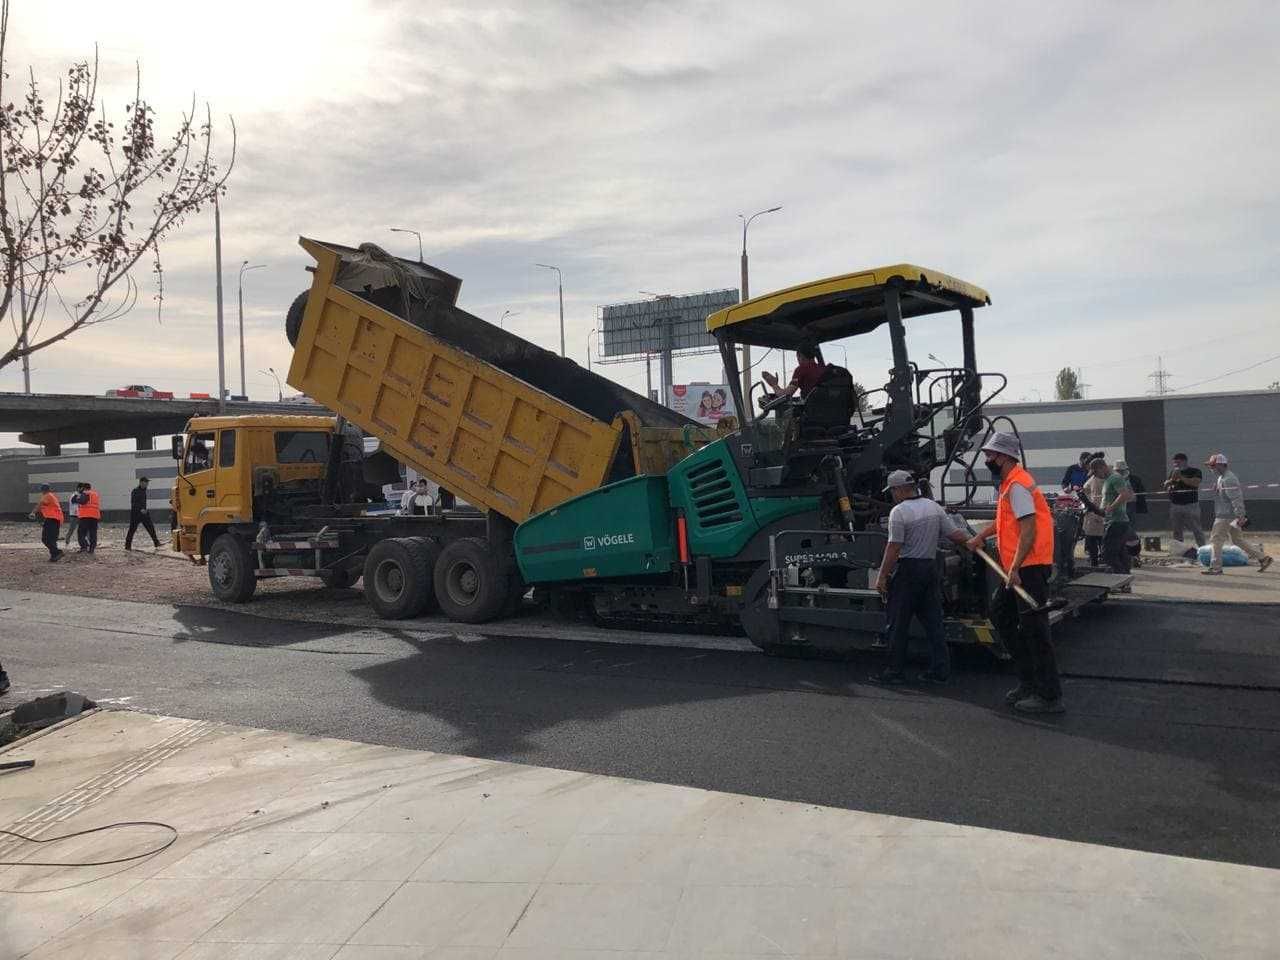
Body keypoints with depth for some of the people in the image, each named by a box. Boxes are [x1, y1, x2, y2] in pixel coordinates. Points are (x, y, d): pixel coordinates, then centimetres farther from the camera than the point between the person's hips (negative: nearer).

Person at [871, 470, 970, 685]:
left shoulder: (899, 511, -13)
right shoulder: (934, 507, 7)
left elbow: (893, 548, -16)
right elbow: (957, 535, 5)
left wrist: (882, 577, -12)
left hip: (907, 570, -7)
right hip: (931, 568, 7)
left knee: (898, 623, 1)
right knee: (933, 621, 10)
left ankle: (896, 671, 4)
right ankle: (940, 670, 12)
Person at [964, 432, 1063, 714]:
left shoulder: (1017, 485, -16)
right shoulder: (1009, 483, 16)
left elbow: (1029, 529, -23)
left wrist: (1014, 568, -25)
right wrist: (979, 537, 26)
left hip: (1029, 567, -11)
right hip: (1019, 568, 11)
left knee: (1033, 628, -6)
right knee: (1001, 614, 16)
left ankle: (1049, 696, 2)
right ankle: (1029, 679, 22)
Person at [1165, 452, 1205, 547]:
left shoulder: (1195, 471, -1)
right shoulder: (1173, 472, 16)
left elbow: (1196, 483, -18)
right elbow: (1165, 486, 12)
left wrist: (1181, 477, -18)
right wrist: (1172, 479, -6)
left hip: (1191, 505, -5)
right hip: (1175, 506, 5)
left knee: (1197, 530, -4)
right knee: (1177, 531, 10)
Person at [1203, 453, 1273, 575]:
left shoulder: (1228, 479, -17)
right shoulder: (1221, 478, 15)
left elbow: (1236, 499, -22)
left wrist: (1240, 516, -25)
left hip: (1226, 516, -10)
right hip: (1223, 515, 10)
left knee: (1216, 540, -5)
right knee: (1237, 539, 15)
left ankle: (1215, 567, 0)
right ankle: (1263, 558, 19)